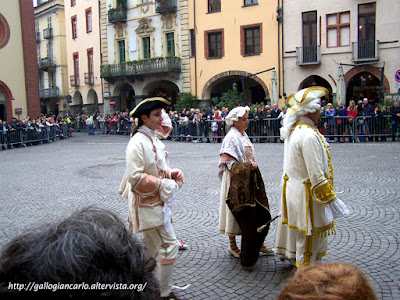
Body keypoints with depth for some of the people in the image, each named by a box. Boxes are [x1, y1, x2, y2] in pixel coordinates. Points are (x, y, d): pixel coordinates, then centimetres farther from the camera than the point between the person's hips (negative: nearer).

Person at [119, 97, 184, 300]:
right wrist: (162, 184, -20)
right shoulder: (138, 142, -19)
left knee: (151, 247, 19)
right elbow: (135, 177, -24)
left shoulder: (153, 139, 10)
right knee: (169, 245, -5)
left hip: (156, 201, 10)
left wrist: (172, 173, 0)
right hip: (147, 204, -9)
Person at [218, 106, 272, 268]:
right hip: (236, 180, -9)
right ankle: (232, 245, 17)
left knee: (255, 211, 12)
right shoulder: (231, 137, -16)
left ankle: (257, 243, 25)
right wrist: (249, 166, -22)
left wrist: (252, 165, 8)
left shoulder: (243, 135, 12)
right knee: (236, 211, 2)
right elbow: (229, 163, -20)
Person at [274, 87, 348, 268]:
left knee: (298, 229, 25)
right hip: (307, 193, -9)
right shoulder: (309, 136, -25)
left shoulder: (293, 131, 5)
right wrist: (330, 199, -19)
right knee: (309, 234, 7)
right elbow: (316, 174, -26)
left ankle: (292, 255, 42)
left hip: (292, 187, 9)